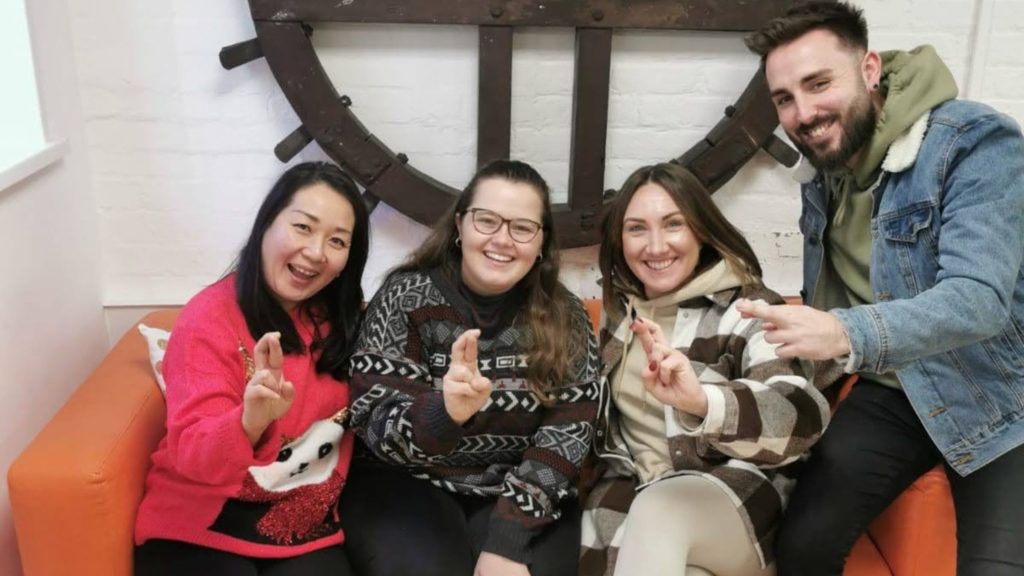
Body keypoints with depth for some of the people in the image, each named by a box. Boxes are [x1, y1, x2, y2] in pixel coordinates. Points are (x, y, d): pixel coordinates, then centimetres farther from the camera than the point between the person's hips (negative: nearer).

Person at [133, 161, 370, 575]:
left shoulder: (342, 317, 2)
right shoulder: (211, 317, -13)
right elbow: (192, 454, -20)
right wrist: (251, 420, -39)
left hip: (305, 523, 3)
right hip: (203, 528, -3)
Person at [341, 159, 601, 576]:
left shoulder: (566, 319, -1)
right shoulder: (406, 297, -7)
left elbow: (568, 432, -8)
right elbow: (374, 423, -14)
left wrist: (506, 541, -19)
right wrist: (444, 412, -36)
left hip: (522, 497, 1)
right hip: (406, 484, -1)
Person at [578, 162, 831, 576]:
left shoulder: (745, 309, -9)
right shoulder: (620, 307, 7)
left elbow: (803, 414, -28)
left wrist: (702, 400, -45)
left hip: (738, 489, -3)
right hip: (631, 485, 3)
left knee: (657, 511, -34)